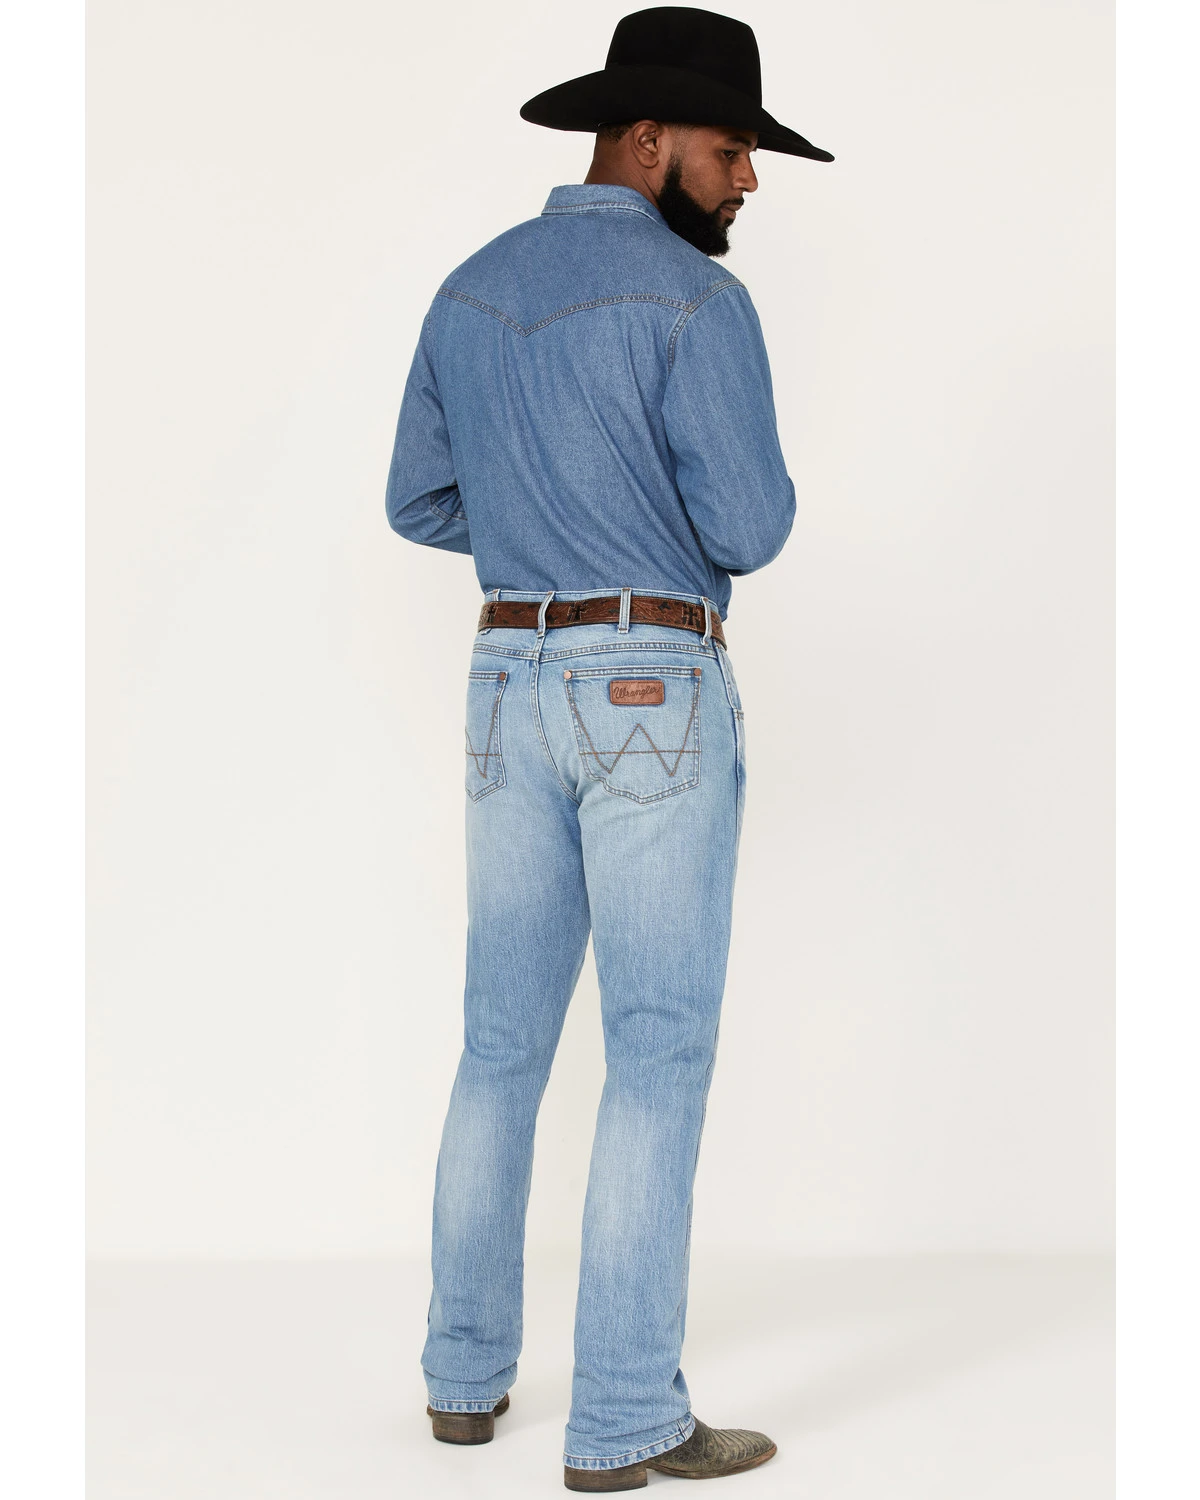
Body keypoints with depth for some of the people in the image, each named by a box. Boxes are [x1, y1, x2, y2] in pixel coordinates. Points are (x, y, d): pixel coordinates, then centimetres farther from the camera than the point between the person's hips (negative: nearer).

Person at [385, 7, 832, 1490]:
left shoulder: (471, 294, 11)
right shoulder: (696, 301, -11)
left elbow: (421, 506, 17)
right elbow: (749, 531, -15)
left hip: (516, 689, 7)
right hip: (657, 700, -6)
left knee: (505, 1038, 17)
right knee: (659, 1052, -2)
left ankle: (468, 1368, 23)